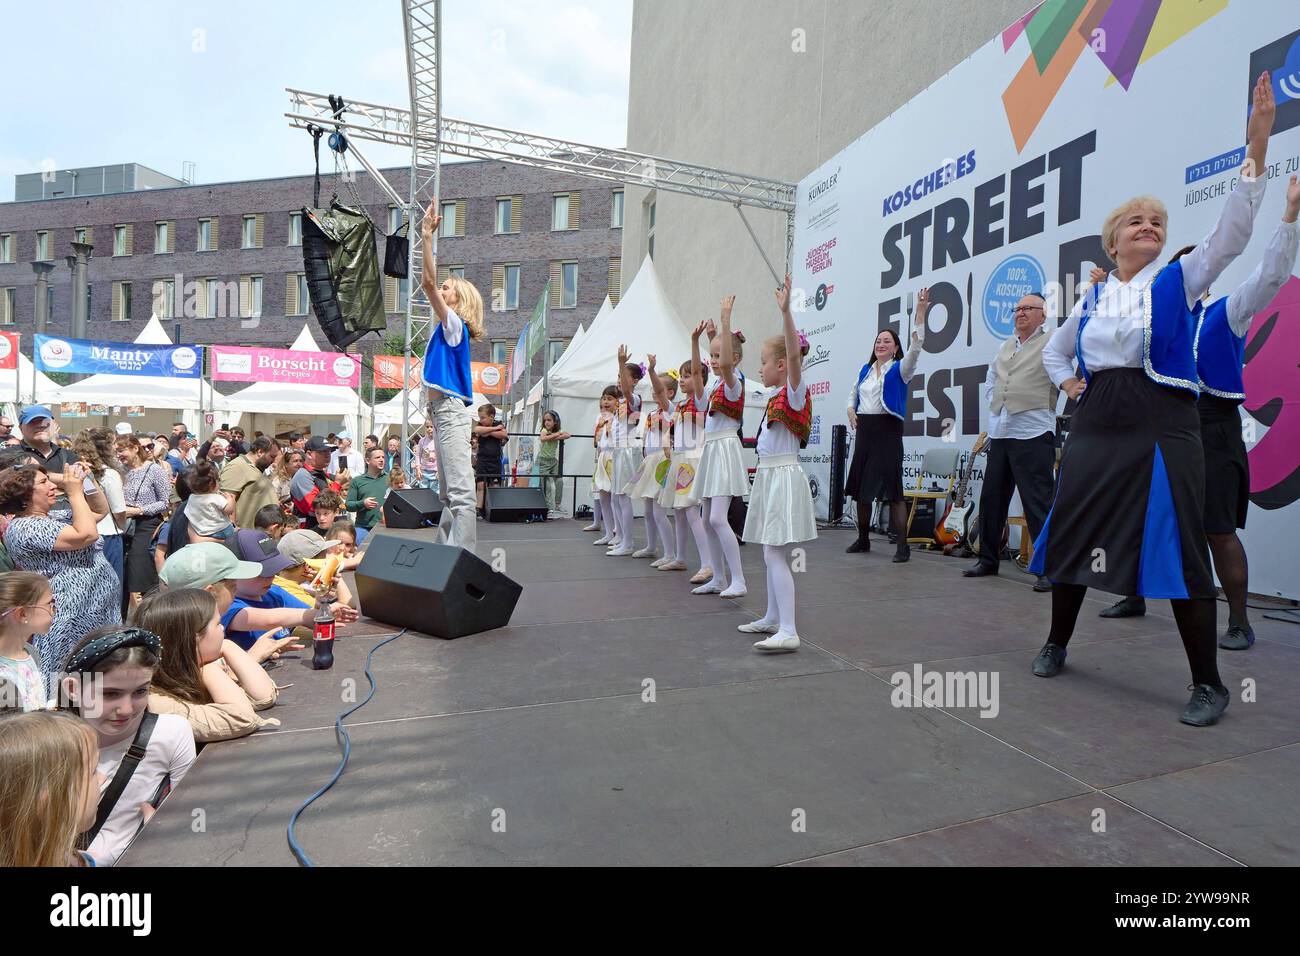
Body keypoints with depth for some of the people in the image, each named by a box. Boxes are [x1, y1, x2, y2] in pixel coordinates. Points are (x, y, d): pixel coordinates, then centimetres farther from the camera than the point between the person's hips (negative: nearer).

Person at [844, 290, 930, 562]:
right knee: (860, 487, 10)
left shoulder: (899, 369, -1)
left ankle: (903, 545, -4)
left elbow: (915, 348, -18)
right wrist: (851, 410, 5)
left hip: (888, 430, -6)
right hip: (864, 430, 6)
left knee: (892, 489, -10)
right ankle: (863, 538, 23)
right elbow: (853, 394, 27)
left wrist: (920, 314, -25)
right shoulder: (865, 370, 16)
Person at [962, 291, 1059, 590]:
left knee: (1039, 503, -8)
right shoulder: (1005, 347, 20)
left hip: (1033, 433, -7)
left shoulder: (1052, 343, -1)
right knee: (991, 498, 11)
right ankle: (988, 560, 23)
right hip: (1000, 433, 7)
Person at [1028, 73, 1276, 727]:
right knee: (1073, 531, 7)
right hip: (1095, 427, 4)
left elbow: (1231, 232, -11)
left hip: (1162, 426, -3)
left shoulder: (1178, 281, 6)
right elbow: (1053, 351, 27)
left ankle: (1208, 683, 10)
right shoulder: (1092, 299, 14)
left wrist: (1257, 146, -17)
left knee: (1178, 547, -4)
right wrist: (1067, 381, 8)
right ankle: (1057, 644, 25)